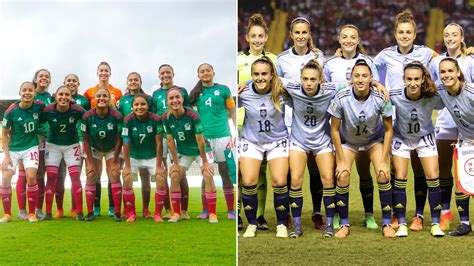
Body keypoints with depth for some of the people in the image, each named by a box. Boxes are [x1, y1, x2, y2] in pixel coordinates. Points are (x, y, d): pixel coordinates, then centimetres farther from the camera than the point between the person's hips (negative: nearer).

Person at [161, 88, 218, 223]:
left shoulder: (193, 115, -30)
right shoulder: (166, 118, -19)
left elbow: (200, 139, -24)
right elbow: (170, 141, -11)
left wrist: (205, 162, -19)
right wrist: (175, 163, -8)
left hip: (201, 150, -4)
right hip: (183, 152, 4)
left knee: (208, 176, -17)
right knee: (174, 176, -5)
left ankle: (212, 214, -10)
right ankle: (176, 213, 6)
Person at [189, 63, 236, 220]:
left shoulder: (223, 89, 4)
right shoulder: (196, 93, 9)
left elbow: (232, 112, 5)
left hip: (222, 135, -2)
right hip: (203, 137, 2)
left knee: (225, 172, 0)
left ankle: (231, 210, 3)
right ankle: (205, 210, 11)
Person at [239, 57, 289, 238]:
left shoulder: (281, 92, -19)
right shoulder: (244, 93, -16)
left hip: (278, 141, -1)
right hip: (251, 141, 1)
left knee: (279, 182, -9)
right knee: (248, 182, -7)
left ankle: (281, 224, 11)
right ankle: (251, 224, 13)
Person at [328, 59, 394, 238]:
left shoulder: (380, 98, -26)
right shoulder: (341, 98, -28)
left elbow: (388, 130, -13)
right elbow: (334, 130, -15)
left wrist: (384, 160, -15)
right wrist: (341, 160, -15)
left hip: (375, 138, 0)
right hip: (347, 140, 0)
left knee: (383, 175, -16)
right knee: (342, 177, -17)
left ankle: (387, 224, -2)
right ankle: (344, 225, 0)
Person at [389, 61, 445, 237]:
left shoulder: (433, 97, -28)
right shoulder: (394, 96, -28)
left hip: (425, 137, 0)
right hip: (401, 138, 0)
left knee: (433, 178, -5)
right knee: (400, 179, -5)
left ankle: (435, 224, 7)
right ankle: (401, 224, 7)